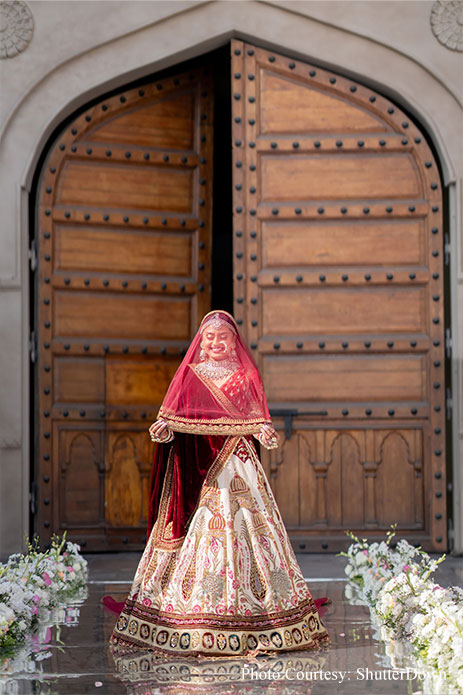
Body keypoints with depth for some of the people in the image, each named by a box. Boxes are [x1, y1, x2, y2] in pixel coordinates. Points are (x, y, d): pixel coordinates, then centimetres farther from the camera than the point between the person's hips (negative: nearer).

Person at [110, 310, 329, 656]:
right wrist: (165, 427, -12)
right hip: (199, 465, 0)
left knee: (244, 524, -6)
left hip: (237, 462, 0)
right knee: (196, 529, -4)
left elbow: (256, 417, 3)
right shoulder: (190, 374, 12)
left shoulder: (245, 377, 10)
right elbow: (175, 415, 8)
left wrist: (265, 431, -17)